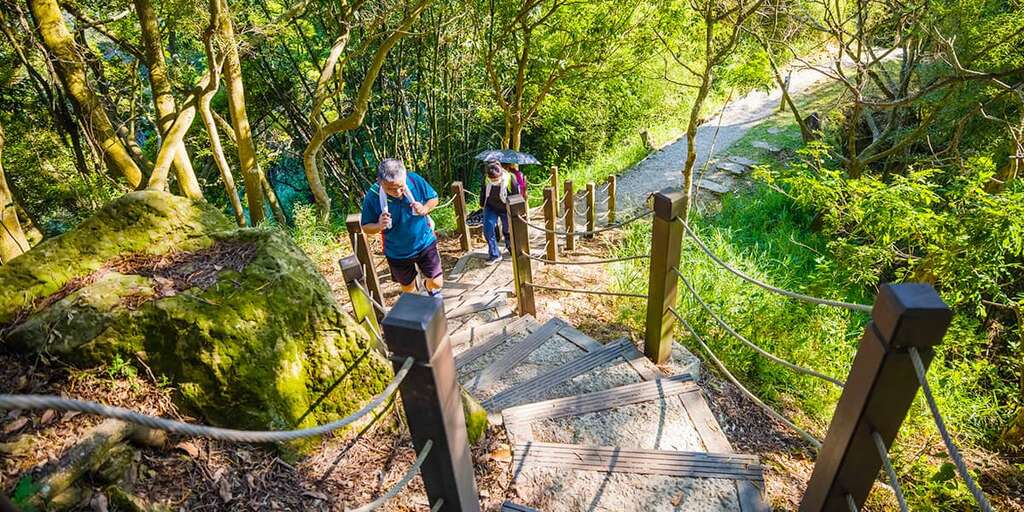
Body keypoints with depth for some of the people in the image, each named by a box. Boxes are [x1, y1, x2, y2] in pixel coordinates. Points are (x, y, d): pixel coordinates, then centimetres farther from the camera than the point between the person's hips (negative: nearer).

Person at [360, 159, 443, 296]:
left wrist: (424, 209, -26)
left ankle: (433, 293, 47)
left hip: (425, 243, 0)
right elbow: (366, 227, -12)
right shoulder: (373, 196, -25)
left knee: (436, 283, 7)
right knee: (408, 288, 21)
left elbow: (434, 198, -4)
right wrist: (379, 226, -35)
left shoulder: (415, 180, -22)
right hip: (397, 253, 0)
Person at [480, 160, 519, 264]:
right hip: (490, 208, 2)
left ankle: (510, 247, 44)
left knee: (508, 230, 13)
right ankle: (494, 254, 4)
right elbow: (482, 190, 1)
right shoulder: (486, 179, -22)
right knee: (488, 230, -8)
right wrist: (482, 204, 12)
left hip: (506, 209, -2)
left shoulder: (509, 179, -30)